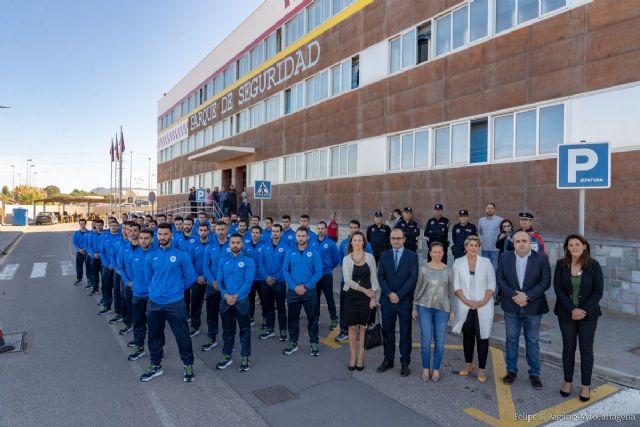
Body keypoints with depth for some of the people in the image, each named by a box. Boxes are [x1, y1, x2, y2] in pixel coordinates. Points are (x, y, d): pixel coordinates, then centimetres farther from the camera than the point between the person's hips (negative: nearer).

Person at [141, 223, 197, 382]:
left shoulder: (181, 255, -7)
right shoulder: (151, 257, 3)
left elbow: (190, 278, -1)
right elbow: (149, 278, 15)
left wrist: (177, 289, 5)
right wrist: (157, 290, 10)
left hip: (175, 303, -3)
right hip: (154, 302, 4)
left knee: (182, 336, 3)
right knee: (155, 336, 16)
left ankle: (188, 366, 20)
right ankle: (156, 366, 34)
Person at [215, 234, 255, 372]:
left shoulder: (248, 261, -4)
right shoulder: (223, 261, 7)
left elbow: (248, 281, -12)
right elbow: (219, 281, 2)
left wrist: (236, 296, -20)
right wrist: (226, 295, -14)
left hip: (242, 300, -3)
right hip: (225, 301, 3)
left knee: (244, 329, 5)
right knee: (227, 329, 14)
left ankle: (245, 357, 15)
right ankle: (227, 355, 26)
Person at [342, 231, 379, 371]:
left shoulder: (370, 257, 0)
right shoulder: (347, 259, -1)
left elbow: (374, 278, 0)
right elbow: (347, 280, -9)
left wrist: (374, 297, -5)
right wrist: (364, 290, -12)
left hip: (367, 296, 0)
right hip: (352, 296, 0)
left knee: (363, 328, 5)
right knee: (352, 327, 5)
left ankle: (361, 357, 16)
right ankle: (353, 357, 17)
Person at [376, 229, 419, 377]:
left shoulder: (412, 256, -1)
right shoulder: (384, 255, 8)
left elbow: (413, 278, -9)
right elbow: (381, 276, 2)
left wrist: (399, 295, -14)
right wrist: (389, 294, -12)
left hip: (405, 300, -2)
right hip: (387, 300, 2)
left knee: (405, 333, 7)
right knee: (388, 331, 10)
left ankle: (405, 363, 18)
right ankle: (388, 360, 22)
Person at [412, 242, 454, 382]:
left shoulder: (448, 270, 2)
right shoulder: (424, 269, 0)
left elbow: (451, 291, 7)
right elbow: (418, 289, 5)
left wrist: (452, 310, 6)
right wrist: (415, 308, 4)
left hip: (442, 308, 1)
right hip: (424, 307, -1)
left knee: (439, 340, 4)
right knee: (426, 339, -1)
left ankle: (436, 369, 18)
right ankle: (426, 368, 15)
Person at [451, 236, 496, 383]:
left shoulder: (486, 262, 1)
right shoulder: (458, 262, 1)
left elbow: (492, 284, 0)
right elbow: (456, 285, -1)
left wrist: (484, 301, -12)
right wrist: (466, 300, -13)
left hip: (483, 307, -1)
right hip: (465, 306, 1)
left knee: (482, 337, 0)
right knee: (467, 336, 12)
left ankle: (481, 369, 10)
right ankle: (468, 365, 26)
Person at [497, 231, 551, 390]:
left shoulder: (541, 258, -6)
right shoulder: (505, 257, -1)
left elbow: (545, 282, -9)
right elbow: (500, 279, -3)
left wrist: (527, 296, -17)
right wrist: (513, 295, -15)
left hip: (533, 307, -1)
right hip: (511, 306, 2)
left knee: (533, 342, 10)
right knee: (511, 340, 12)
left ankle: (534, 373, 23)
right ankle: (511, 371, 25)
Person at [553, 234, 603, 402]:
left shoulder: (593, 265, -7)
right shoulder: (561, 264, -4)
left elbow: (598, 291, -6)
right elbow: (558, 289, -6)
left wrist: (584, 310, -14)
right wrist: (572, 309, -14)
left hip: (588, 314, -1)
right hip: (566, 314, 1)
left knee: (586, 349, 7)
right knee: (568, 348, 11)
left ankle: (586, 385, 21)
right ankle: (567, 381, 25)